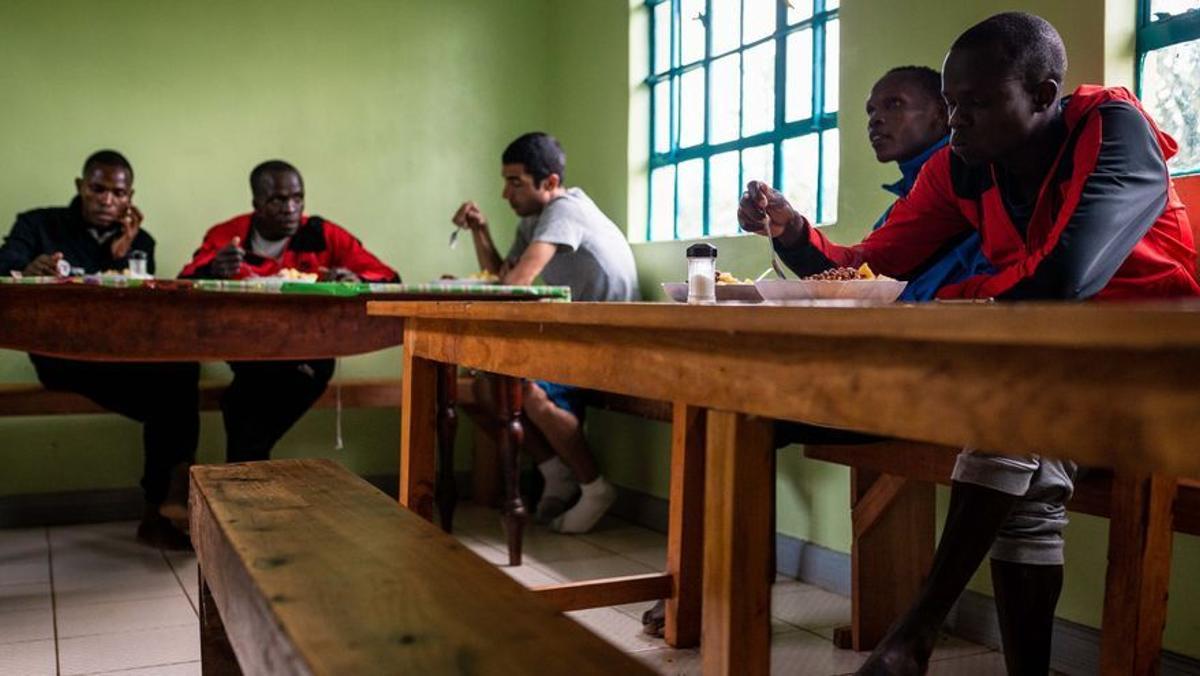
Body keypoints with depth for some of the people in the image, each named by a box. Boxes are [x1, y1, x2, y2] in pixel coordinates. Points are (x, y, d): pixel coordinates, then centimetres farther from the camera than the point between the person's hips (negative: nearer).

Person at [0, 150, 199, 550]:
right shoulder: (38, 224, 12)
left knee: (180, 370, -31)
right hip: (63, 353, -4)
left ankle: (159, 513, -26)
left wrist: (123, 256, -5)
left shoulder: (140, 241, 19)